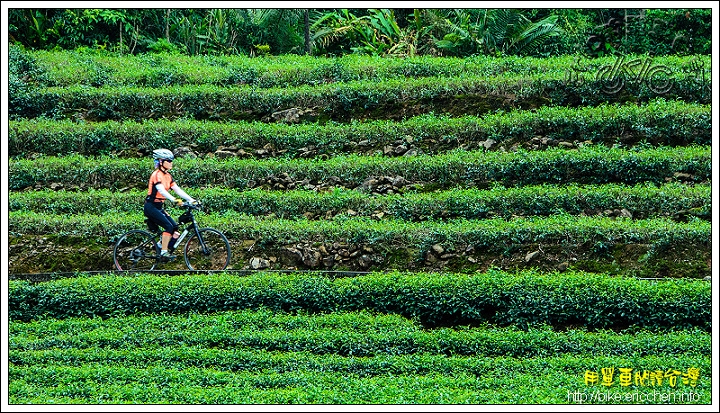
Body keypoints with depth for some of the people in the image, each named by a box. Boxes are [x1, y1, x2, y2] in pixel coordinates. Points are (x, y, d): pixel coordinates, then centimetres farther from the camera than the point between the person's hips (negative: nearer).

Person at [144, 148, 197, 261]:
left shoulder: (168, 176, 9)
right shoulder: (157, 174, -17)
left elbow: (178, 190, 5)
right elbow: (161, 190, -32)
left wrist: (191, 200, -6)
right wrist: (174, 200, -46)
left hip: (159, 207, 8)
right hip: (151, 207, -8)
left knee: (175, 227, -2)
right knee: (169, 226, -20)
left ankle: (160, 245, 12)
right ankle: (164, 252, -16)